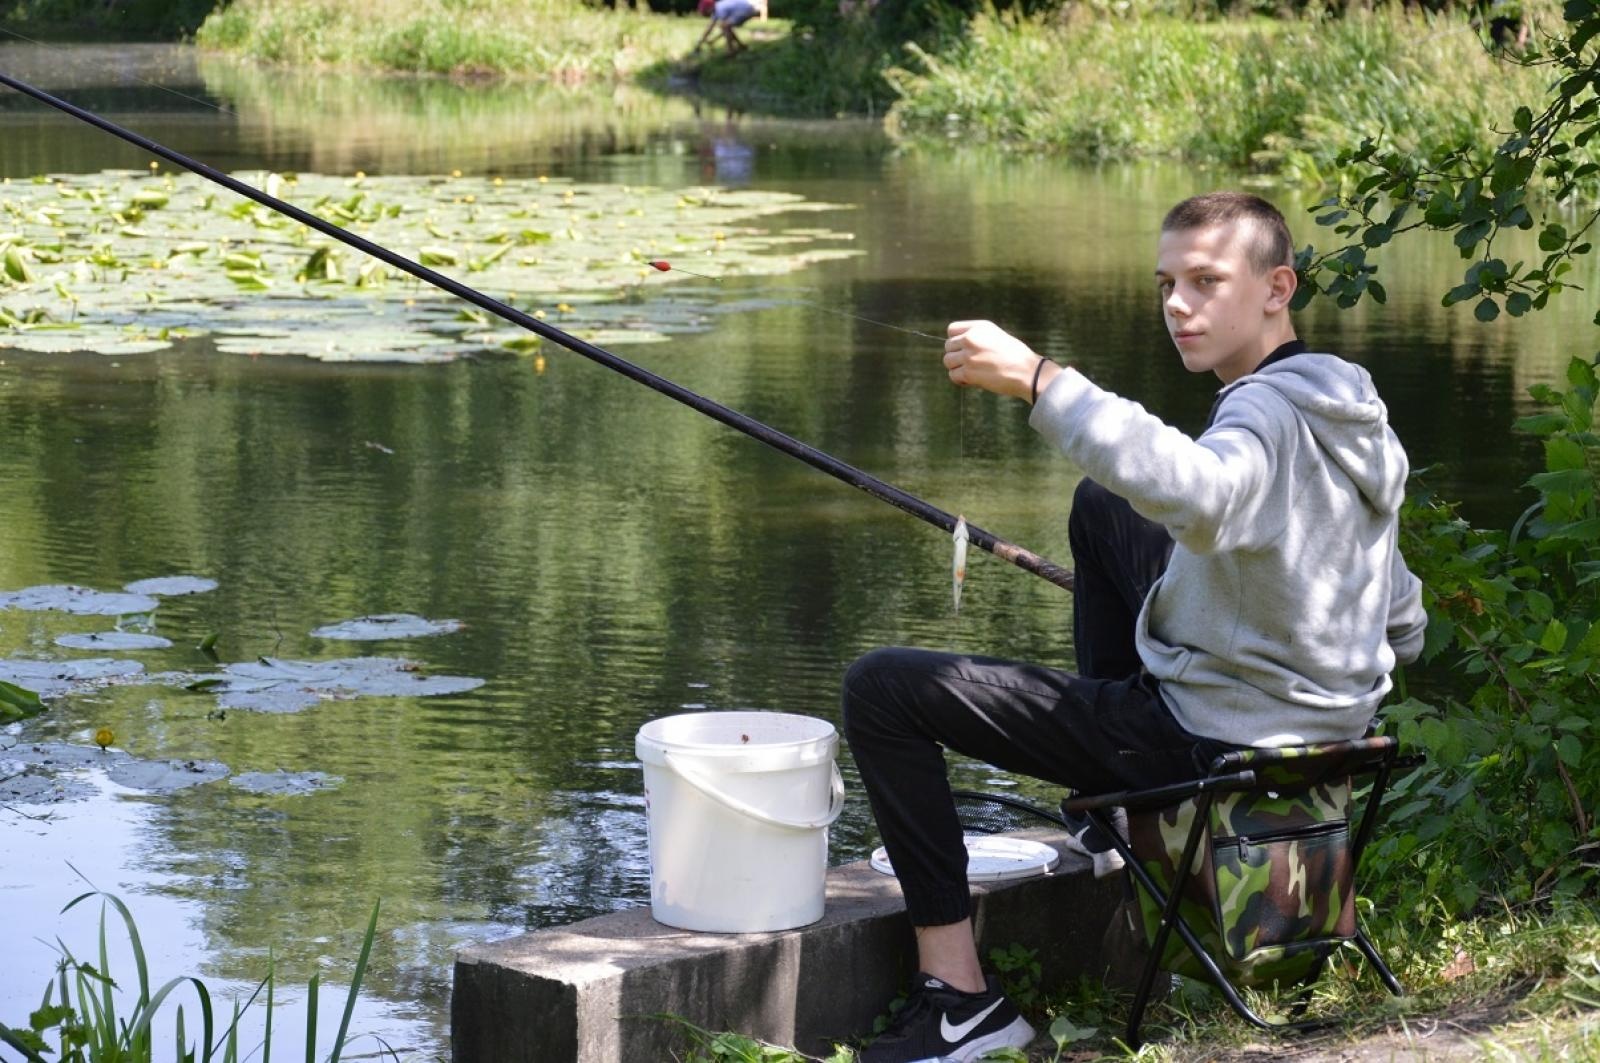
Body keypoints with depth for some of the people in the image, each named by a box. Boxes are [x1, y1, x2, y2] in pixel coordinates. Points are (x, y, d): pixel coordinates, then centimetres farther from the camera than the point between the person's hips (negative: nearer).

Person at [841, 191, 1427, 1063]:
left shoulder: (1268, 415, -22)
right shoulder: (1357, 419, 7)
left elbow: (1193, 491, -49)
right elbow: (1402, 632, 15)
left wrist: (1039, 382, -47)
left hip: (1206, 745, -10)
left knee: (882, 690, -12)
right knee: (1100, 506, 32)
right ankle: (1114, 811, 32)